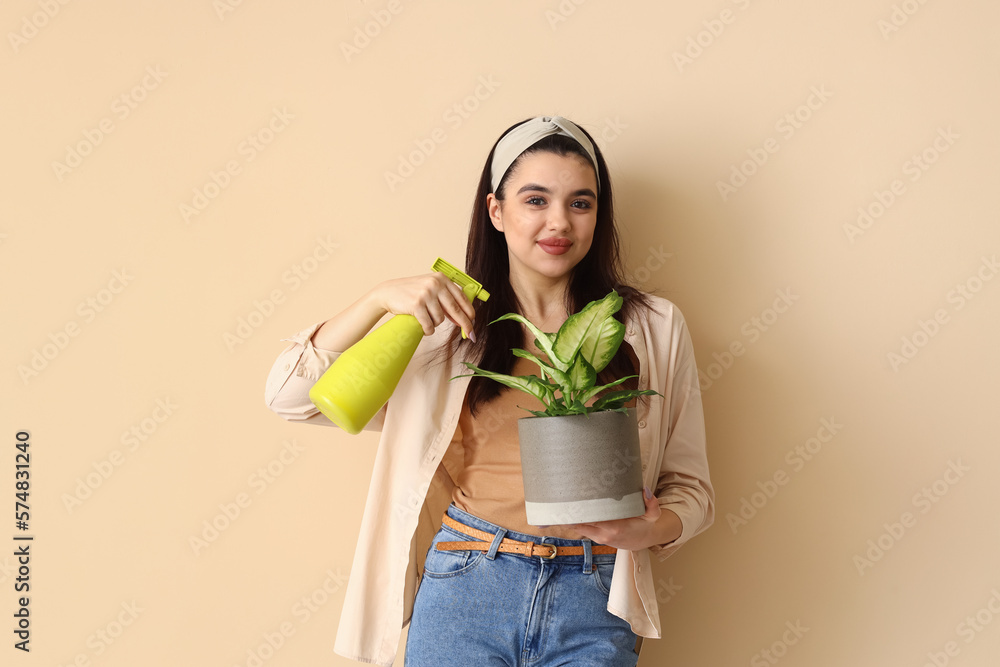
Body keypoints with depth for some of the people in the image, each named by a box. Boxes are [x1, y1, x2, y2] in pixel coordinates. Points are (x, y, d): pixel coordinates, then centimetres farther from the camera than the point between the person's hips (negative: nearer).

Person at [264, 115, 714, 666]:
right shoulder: (450, 327, 2)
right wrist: (380, 299, -17)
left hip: (591, 604, 1)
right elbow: (290, 393, -3)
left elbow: (690, 487, 8)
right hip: (463, 593, 0)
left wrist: (652, 530, -15)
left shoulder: (653, 328, 4)